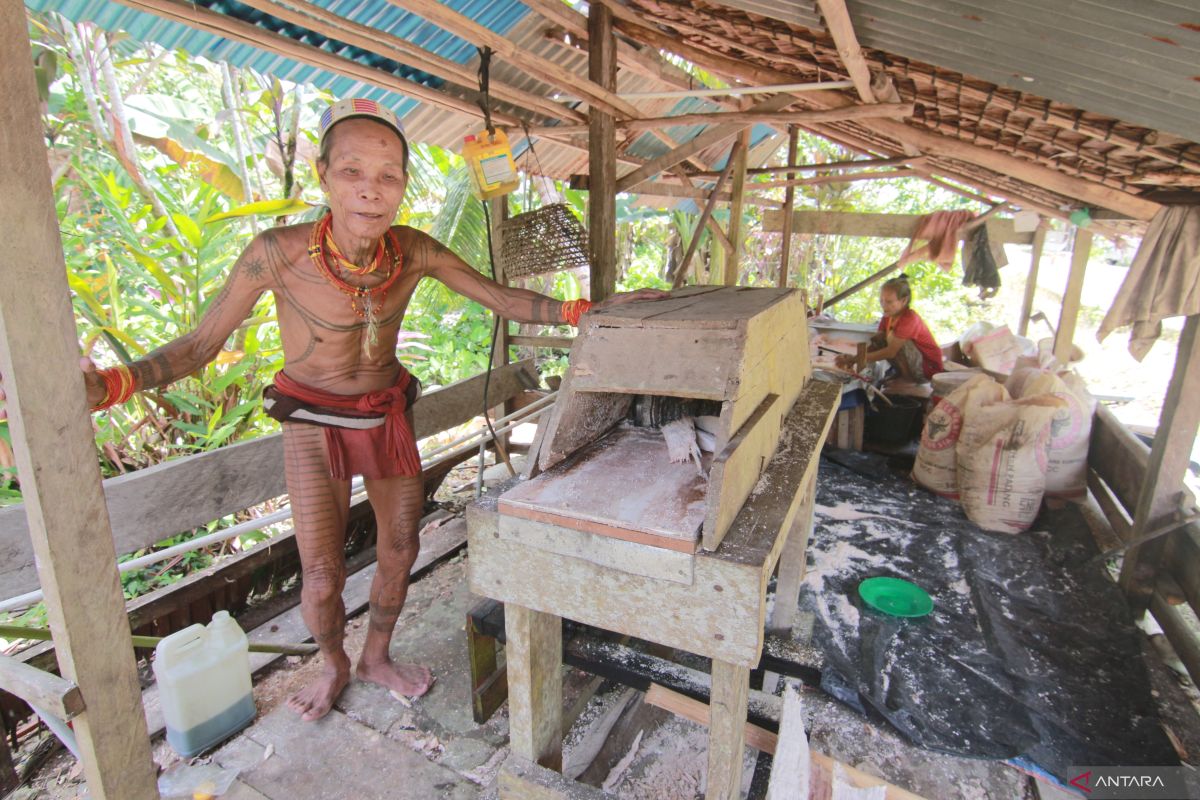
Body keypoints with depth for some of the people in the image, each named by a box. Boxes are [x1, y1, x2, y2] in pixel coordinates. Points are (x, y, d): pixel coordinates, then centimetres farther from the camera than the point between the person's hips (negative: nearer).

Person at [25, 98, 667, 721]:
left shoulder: (413, 251, -14)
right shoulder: (278, 253, -22)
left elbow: (501, 298, -7)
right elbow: (201, 344, -14)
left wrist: (587, 310, -16)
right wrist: (113, 384, -31)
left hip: (389, 416, 3)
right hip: (314, 425, -3)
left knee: (399, 553, 12)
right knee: (321, 576, -1)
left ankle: (376, 658, 41)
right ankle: (333, 667, 35)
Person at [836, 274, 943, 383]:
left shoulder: (910, 319, -25)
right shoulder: (888, 317, 0)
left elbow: (891, 352, -31)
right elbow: (875, 345, -6)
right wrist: (853, 358, -24)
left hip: (929, 369, -8)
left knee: (893, 338, -29)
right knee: (878, 338, -2)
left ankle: (907, 381, -9)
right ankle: (901, 375, 5)